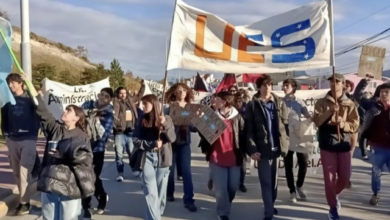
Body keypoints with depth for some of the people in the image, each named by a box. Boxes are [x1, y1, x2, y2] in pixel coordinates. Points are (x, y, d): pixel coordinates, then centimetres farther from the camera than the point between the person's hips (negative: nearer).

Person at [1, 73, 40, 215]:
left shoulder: (29, 98, -3)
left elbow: (37, 116, -6)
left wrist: (34, 133, -13)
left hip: (28, 139, -5)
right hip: (12, 140, 5)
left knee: (25, 171, -7)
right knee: (17, 172, 9)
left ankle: (24, 202, 0)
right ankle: (24, 199, 20)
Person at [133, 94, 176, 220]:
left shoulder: (166, 119, 0)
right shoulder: (142, 120, 2)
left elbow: (172, 138, -8)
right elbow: (136, 140, -2)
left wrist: (165, 125, -23)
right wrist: (153, 144, -14)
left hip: (162, 159, 1)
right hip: (147, 159, 0)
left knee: (161, 190, 13)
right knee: (150, 192, -5)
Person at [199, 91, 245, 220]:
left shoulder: (237, 117, 1)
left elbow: (242, 136, 2)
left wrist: (242, 153, -3)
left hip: (234, 159, 1)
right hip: (217, 158, -1)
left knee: (233, 186, 10)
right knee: (221, 188, 0)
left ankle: (226, 206, 38)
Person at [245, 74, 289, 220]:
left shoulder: (279, 103, 9)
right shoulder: (252, 105, 0)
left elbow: (285, 125, 8)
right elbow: (249, 129, -5)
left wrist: (285, 145, -1)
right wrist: (252, 149, -14)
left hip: (277, 147, 3)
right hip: (262, 148, -3)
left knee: (274, 180, 15)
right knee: (266, 181, -2)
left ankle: (271, 206, 31)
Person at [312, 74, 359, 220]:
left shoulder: (350, 104, 4)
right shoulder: (322, 102, 2)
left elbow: (355, 125, -3)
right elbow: (317, 121, -10)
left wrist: (342, 123, -21)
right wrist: (330, 111, -24)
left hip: (344, 144, 2)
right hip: (327, 144, -2)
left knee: (345, 177, 7)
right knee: (329, 178, 0)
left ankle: (335, 194, 38)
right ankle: (333, 207, 16)